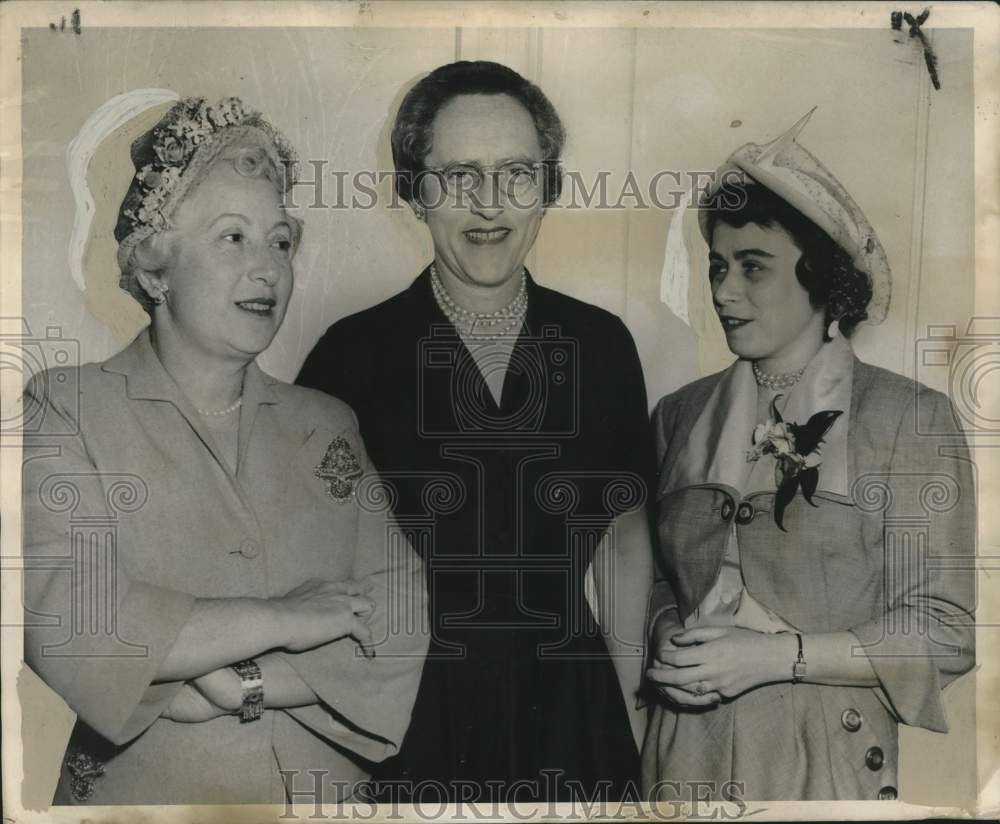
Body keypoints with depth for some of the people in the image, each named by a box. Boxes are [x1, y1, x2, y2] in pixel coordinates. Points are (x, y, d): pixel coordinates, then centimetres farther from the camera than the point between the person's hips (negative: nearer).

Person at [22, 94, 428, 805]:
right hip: (142, 790, -2)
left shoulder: (330, 426, 1)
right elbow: (65, 619, -21)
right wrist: (283, 619, -19)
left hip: (329, 788, 3)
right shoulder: (67, 408, -7)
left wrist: (235, 682, -19)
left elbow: (400, 620, -8)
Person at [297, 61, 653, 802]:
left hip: (569, 716, 2)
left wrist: (629, 701, 5)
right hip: (407, 720, -2)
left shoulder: (602, 344, -3)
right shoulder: (353, 353, -10)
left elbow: (623, 538, 5)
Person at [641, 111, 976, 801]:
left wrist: (776, 654, -17)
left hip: (828, 754, -3)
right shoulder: (680, 416, 3)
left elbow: (944, 632, -8)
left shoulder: (911, 419, -8)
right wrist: (668, 635, -8)